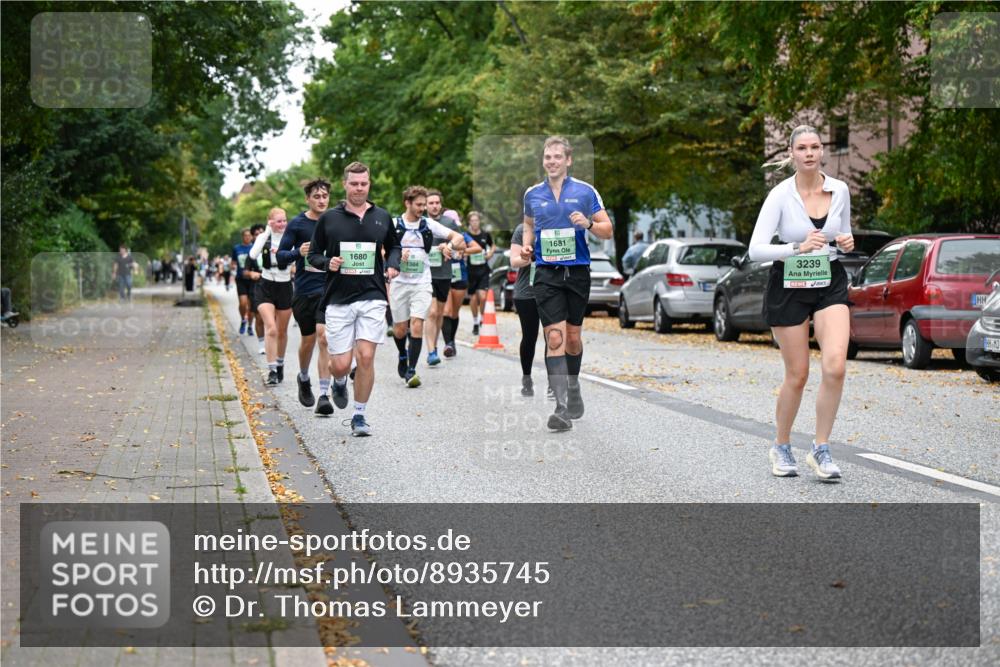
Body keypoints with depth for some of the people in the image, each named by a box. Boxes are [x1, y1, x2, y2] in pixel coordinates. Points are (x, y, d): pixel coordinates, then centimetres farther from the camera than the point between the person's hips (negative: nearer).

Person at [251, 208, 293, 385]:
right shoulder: (263, 237, -1)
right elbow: (253, 255, -18)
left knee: (282, 331, 13)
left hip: (285, 287, 1)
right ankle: (272, 370, -17)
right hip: (265, 286, -1)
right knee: (271, 328, -17)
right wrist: (267, 232, -17)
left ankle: (280, 365, 33)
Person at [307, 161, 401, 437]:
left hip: (372, 297, 1)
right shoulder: (329, 218, 3)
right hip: (338, 300, -1)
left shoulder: (382, 217, 8)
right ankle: (339, 382, 35)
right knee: (340, 364, -4)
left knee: (366, 357, -10)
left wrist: (393, 265, 3)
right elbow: (314, 253, 10)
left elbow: (394, 246, 23)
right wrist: (328, 263, -11)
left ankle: (359, 416, 6)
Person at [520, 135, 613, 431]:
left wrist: (589, 224, -18)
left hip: (578, 271, 0)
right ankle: (562, 407, -16)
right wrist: (526, 245, 5)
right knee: (554, 337, -12)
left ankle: (573, 388, 37)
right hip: (546, 273, 0)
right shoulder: (532, 194, 7)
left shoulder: (586, 191, 1)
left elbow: (608, 230, 3)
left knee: (573, 336, 11)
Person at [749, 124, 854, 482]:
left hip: (830, 284, 3)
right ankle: (781, 448, 25)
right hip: (789, 287, -3)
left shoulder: (840, 190, 0)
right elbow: (755, 250, -17)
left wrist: (847, 242, -6)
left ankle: (821, 450, -4)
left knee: (835, 365, -17)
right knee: (797, 375, 2)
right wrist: (798, 247, -29)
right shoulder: (780, 195, -11)